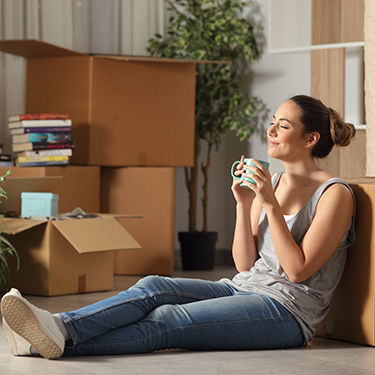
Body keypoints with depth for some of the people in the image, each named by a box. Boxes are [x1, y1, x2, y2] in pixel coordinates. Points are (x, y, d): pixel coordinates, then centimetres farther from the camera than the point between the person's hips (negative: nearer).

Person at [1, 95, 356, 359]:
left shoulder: (335, 195, -7)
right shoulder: (270, 183, 15)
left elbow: (297, 270, -14)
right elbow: (245, 263, 10)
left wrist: (272, 205, -17)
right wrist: (243, 204, -3)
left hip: (287, 308, -7)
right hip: (244, 288, 7)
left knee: (166, 322, -27)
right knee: (153, 287, -20)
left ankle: (62, 341, -42)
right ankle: (58, 327, -38)